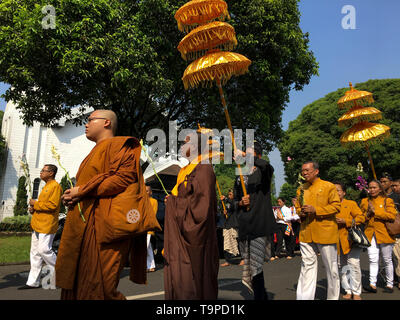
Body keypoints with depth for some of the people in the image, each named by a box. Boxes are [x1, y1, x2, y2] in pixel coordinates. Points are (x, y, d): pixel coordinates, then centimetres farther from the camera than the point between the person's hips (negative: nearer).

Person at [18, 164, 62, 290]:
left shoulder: (55, 186, -10)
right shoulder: (46, 187, 21)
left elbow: (52, 205, -20)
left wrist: (36, 203, -12)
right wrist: (33, 208, 8)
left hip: (47, 224, -10)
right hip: (38, 224, 10)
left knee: (44, 249, -9)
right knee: (35, 252, 9)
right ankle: (33, 282, 15)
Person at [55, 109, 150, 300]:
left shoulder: (118, 145, -1)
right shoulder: (95, 152, 27)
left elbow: (125, 177, -18)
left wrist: (82, 190, -13)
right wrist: (73, 196, 7)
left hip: (104, 223, -9)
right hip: (84, 225, 10)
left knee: (97, 288, -10)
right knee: (76, 284, 9)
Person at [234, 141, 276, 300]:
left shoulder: (263, 172, 3)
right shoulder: (240, 178, 18)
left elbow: (267, 166, -24)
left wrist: (244, 155, -24)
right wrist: (240, 203, 0)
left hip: (259, 224, -6)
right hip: (244, 225, 6)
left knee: (255, 265, -8)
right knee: (247, 262, 12)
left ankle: (259, 296, 2)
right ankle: (263, 295, 29)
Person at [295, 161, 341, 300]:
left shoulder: (328, 186, -3)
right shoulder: (301, 189, 13)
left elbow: (336, 206, -7)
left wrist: (316, 210, -17)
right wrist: (301, 213, 0)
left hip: (325, 232, -4)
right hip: (306, 233, 4)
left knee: (331, 266, 7)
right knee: (307, 265, 6)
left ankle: (333, 297, 24)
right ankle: (304, 297, 11)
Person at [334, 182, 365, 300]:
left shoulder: (351, 204, -1)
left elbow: (361, 217, -8)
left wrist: (345, 221, -17)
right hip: (337, 241, 4)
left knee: (353, 264, -10)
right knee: (341, 266, 8)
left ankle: (356, 292, 5)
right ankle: (348, 291, 21)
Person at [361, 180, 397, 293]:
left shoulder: (387, 201, 1)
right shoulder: (364, 201, 12)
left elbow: (392, 215, -13)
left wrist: (375, 211, -14)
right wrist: (367, 214, -4)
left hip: (384, 234, -2)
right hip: (370, 234, 2)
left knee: (387, 260, 8)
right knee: (373, 260, -4)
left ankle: (389, 284, 20)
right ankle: (372, 284, -6)